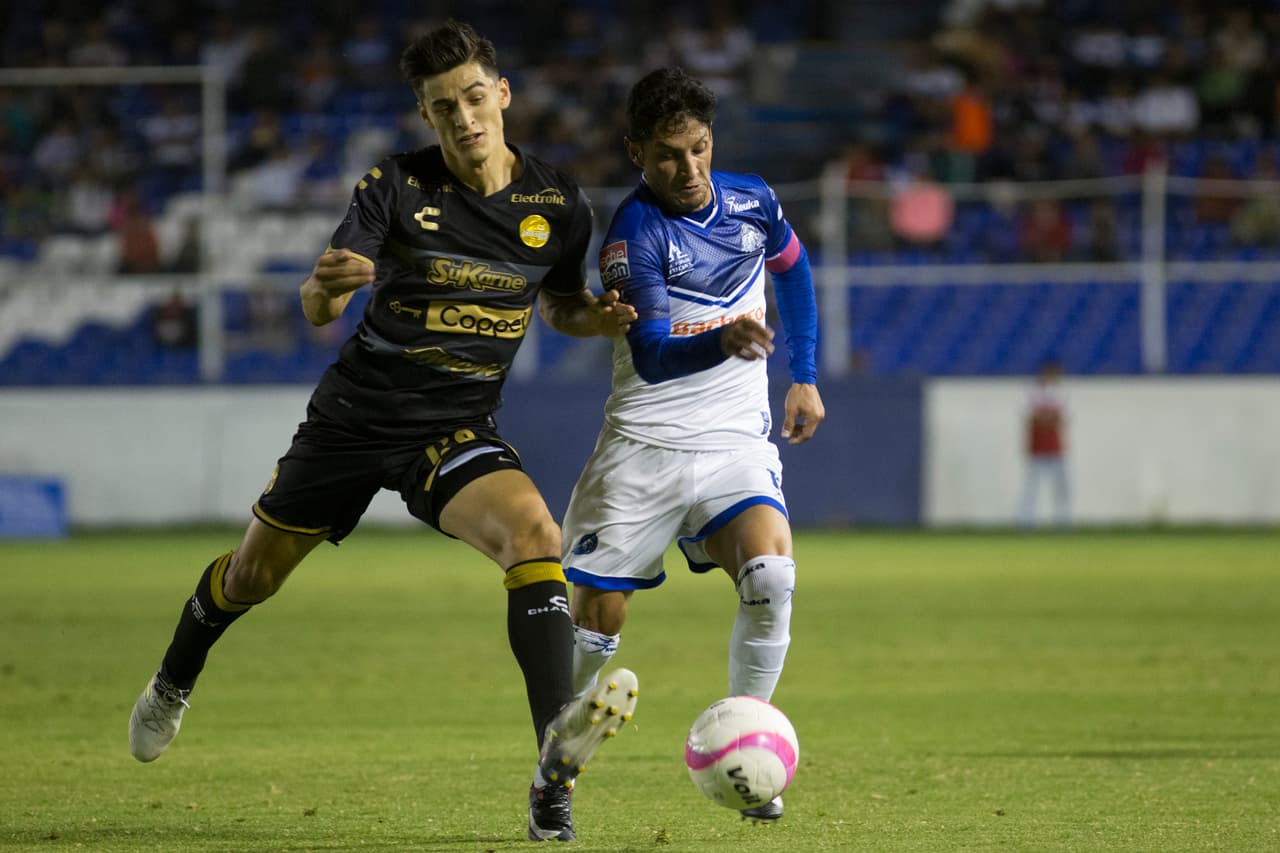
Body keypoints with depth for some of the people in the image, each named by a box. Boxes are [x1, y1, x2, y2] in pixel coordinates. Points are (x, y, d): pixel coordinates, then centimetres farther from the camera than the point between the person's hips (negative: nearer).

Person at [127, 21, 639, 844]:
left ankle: (555, 767, -42)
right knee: (253, 575, 14)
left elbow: (561, 305, 14)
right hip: (356, 413, 0)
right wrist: (326, 286, -40)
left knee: (536, 536, -30)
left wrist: (601, 315, -10)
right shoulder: (396, 187, -11)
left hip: (457, 428, 0)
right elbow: (319, 309, -15)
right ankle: (173, 686, 49)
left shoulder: (559, 203, -4)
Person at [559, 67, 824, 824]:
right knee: (599, 615, -2)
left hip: (737, 441, 3)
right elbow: (651, 357, -27)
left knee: (772, 577, -23)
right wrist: (722, 342, -46)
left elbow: (792, 269, 24)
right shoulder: (635, 233, -14)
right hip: (645, 442, -3)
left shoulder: (752, 202, 1)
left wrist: (805, 378, 22)